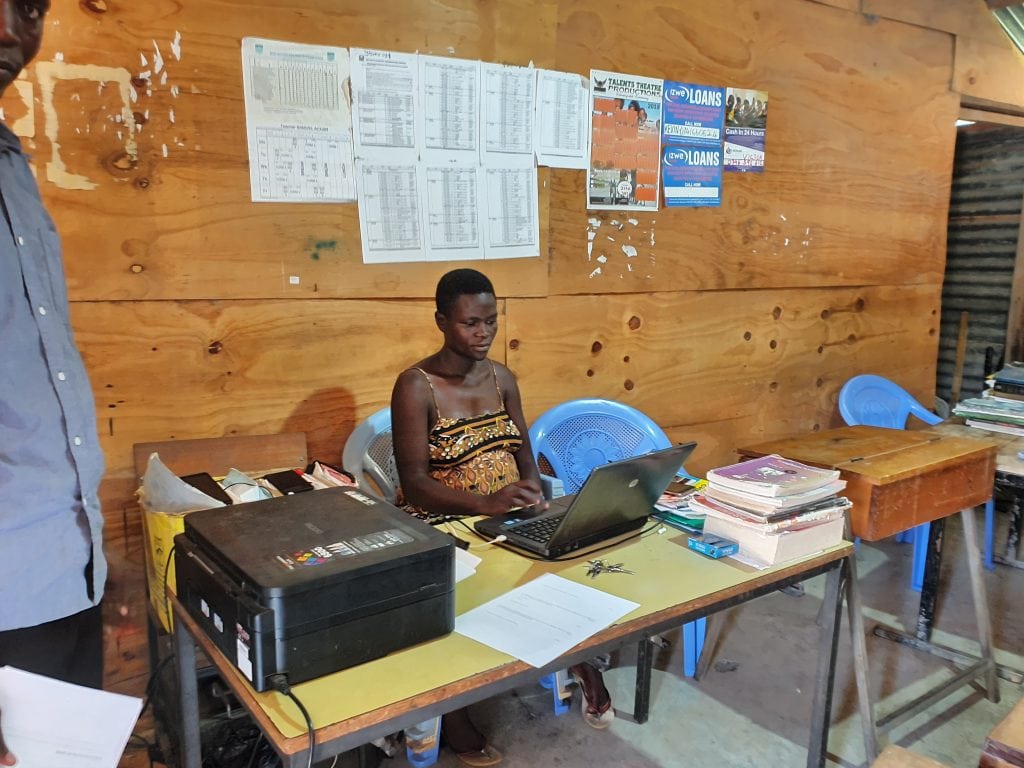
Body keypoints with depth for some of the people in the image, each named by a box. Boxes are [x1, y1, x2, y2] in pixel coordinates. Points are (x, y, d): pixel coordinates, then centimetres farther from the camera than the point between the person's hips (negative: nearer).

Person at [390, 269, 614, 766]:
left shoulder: (501, 378, 6)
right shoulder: (416, 386, -13)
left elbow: (523, 450, 10)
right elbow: (414, 482, -18)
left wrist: (534, 493, -12)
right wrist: (485, 503, -32)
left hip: (511, 518, 5)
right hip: (443, 525, -5)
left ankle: (581, 657, 4)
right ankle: (452, 713, -8)